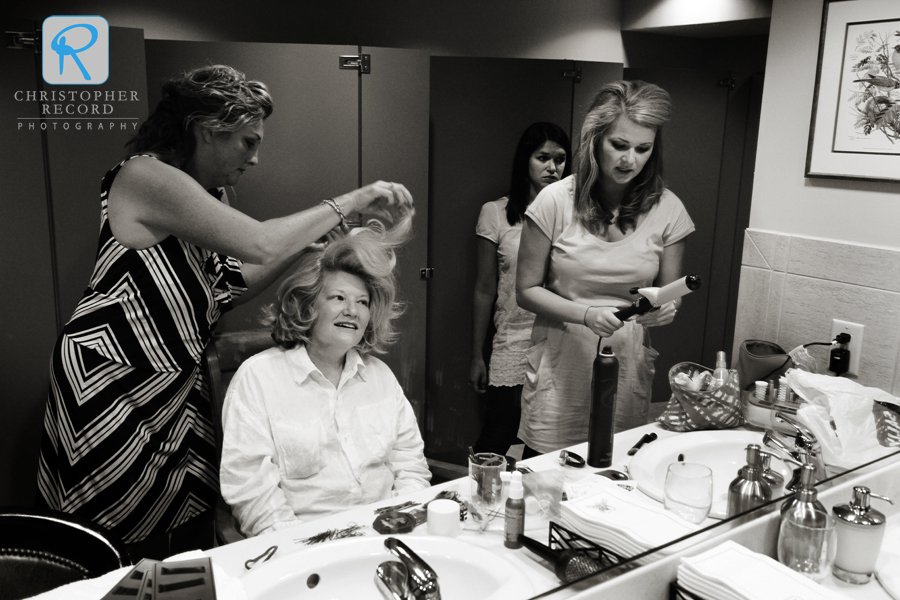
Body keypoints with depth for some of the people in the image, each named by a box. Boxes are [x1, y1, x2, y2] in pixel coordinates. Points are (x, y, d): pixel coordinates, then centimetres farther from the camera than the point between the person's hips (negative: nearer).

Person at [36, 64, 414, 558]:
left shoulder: (205, 194, 10)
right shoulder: (145, 176, -19)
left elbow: (231, 287, 7)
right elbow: (260, 244, -26)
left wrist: (312, 246, -3)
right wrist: (353, 201, -18)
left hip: (174, 385, 8)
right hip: (108, 383, -8)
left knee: (190, 540, 8)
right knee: (131, 552, 3)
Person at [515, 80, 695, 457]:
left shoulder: (666, 209, -1)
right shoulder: (556, 200, -8)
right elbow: (527, 291, -4)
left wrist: (666, 309, -15)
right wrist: (586, 314, -18)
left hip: (629, 369, 2)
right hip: (561, 366, -2)